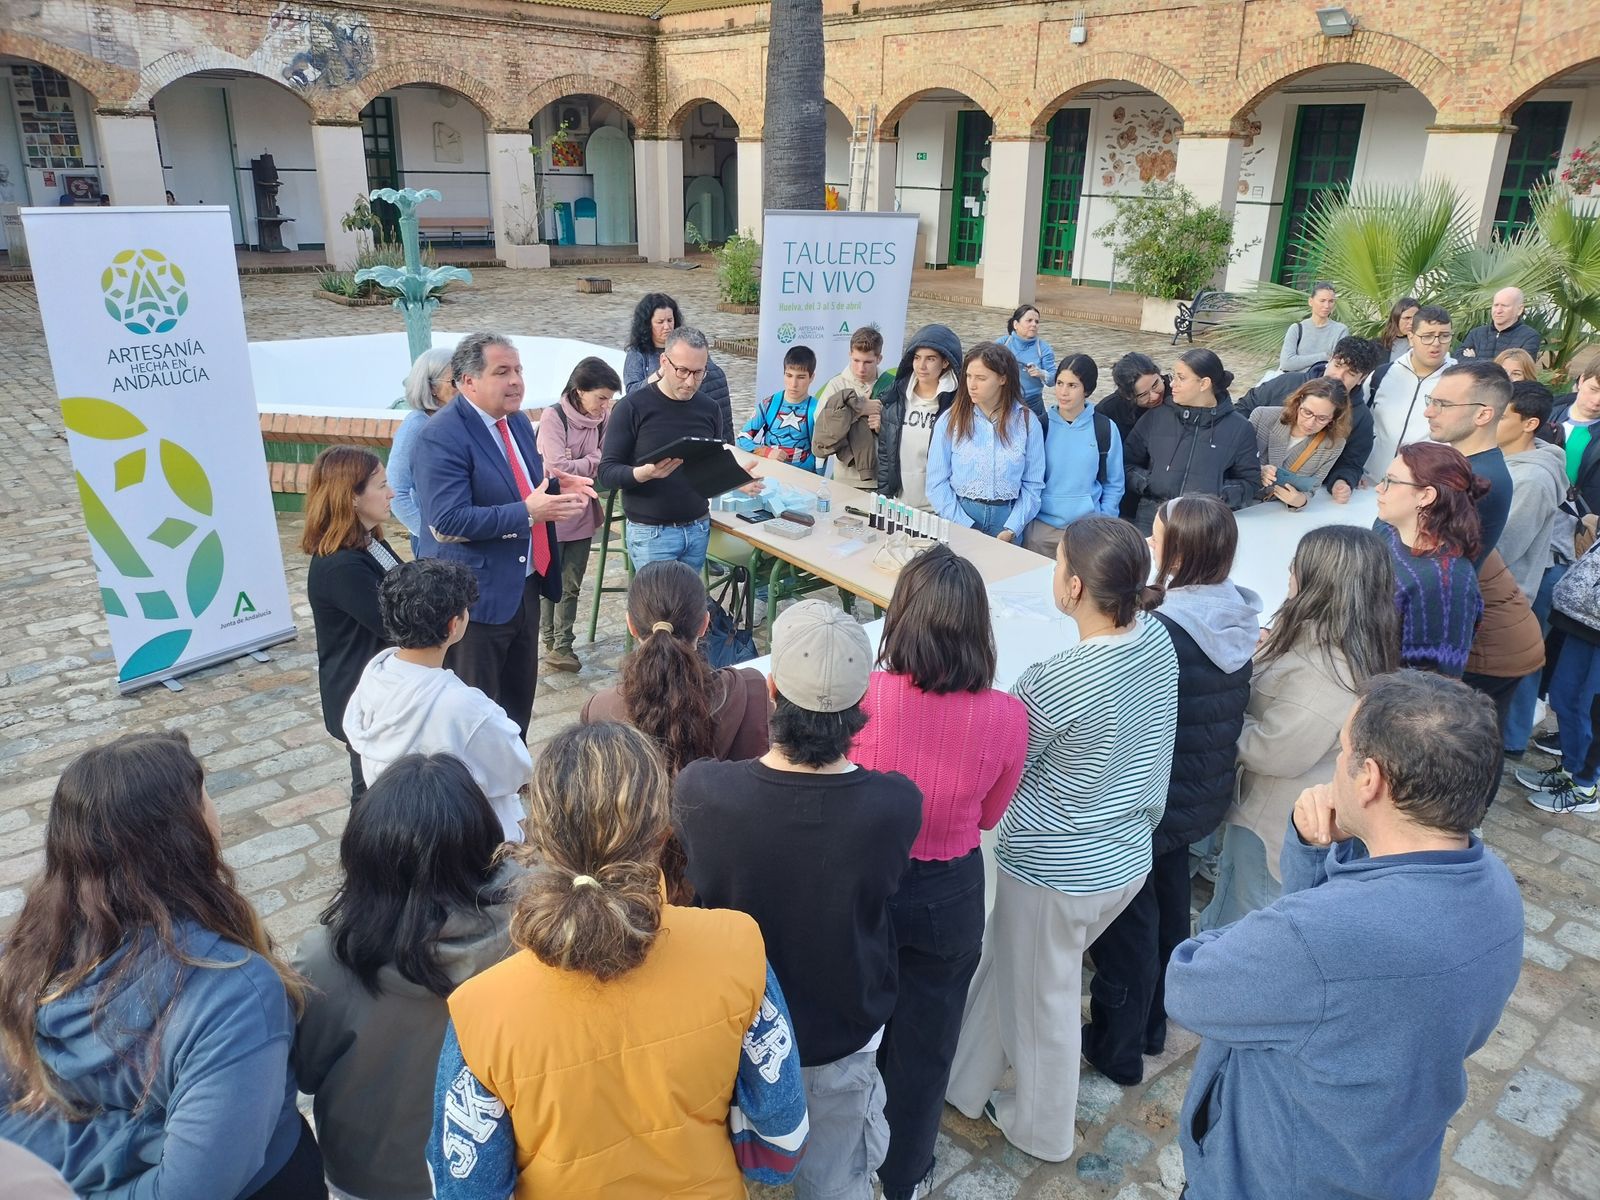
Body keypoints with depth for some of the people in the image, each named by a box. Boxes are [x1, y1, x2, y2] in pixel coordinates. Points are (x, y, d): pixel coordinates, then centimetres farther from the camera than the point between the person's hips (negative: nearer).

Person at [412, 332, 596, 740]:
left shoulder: (517, 421, 8)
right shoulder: (442, 437, -19)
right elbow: (448, 521, -27)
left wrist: (555, 486, -2)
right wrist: (528, 513, -29)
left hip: (525, 586, 9)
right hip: (476, 596, -8)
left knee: (520, 699, 21)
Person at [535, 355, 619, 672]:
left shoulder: (602, 419, -2)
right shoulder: (553, 417, -17)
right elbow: (558, 469, -21)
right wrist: (596, 460, -14)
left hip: (582, 514, 5)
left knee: (571, 585, 11)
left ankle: (562, 645, 21)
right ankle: (549, 643, 22)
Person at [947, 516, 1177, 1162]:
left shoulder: (1056, 680, -32)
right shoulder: (1158, 640, -9)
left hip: (1057, 871, -7)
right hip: (1127, 856, 7)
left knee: (1041, 999, 19)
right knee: (1000, 960, 27)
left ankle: (1041, 1130, 44)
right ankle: (965, 1080, 48)